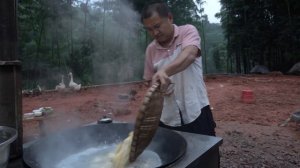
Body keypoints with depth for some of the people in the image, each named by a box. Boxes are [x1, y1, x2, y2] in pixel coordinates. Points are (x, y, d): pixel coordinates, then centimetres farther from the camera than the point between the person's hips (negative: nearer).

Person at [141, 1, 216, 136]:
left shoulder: (188, 31, -7)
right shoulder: (151, 49, 4)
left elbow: (189, 55, -28)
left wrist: (164, 71, -46)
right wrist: (158, 85, -11)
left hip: (196, 113, -4)